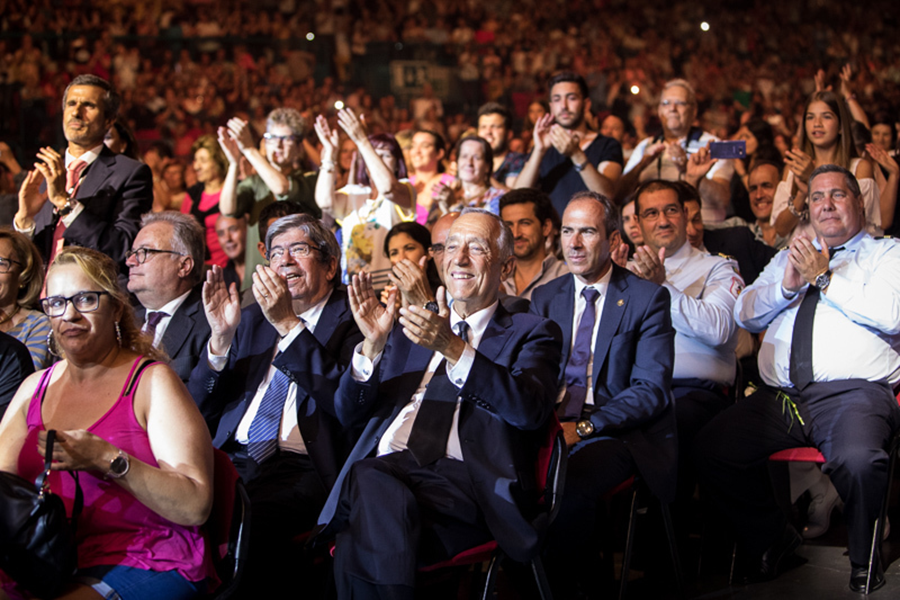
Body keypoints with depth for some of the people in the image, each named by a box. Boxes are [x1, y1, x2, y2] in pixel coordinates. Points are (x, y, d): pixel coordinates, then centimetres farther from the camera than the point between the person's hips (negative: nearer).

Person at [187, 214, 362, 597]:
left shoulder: (352, 320, 6)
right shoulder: (253, 317, 21)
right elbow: (200, 409, 16)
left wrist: (288, 324, -14)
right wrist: (221, 336, -1)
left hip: (302, 469, -5)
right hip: (231, 460, 5)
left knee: (248, 521, -34)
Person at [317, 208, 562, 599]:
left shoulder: (530, 333, 15)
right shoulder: (407, 328, 27)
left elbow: (531, 409, -7)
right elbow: (349, 414, 18)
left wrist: (455, 350, -19)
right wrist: (373, 345, -1)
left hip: (462, 476, -4)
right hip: (383, 466, 4)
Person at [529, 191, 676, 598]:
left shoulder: (646, 298, -1)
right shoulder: (544, 298, 15)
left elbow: (651, 389, -9)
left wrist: (583, 427, -19)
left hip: (617, 430, -4)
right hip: (554, 426, 4)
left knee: (568, 485, -34)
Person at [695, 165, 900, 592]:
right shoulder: (789, 256, 29)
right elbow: (744, 314, 19)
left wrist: (826, 278, -6)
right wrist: (786, 286, 1)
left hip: (852, 392, -5)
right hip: (779, 396, 5)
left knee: (856, 459, -37)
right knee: (711, 450, -18)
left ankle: (863, 560, -8)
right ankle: (772, 540, 6)